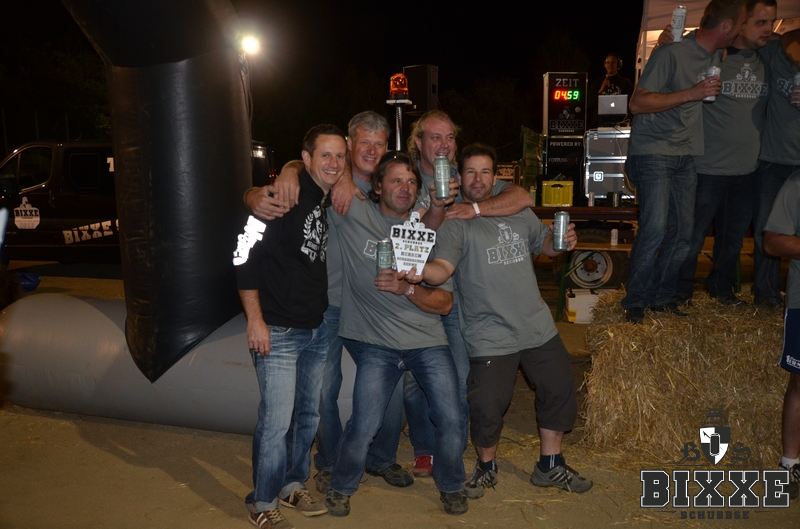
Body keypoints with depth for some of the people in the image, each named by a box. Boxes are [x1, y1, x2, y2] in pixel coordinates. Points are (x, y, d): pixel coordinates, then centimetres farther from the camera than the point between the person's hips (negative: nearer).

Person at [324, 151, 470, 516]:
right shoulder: (354, 215, -4)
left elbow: (444, 303, -1)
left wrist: (406, 288, -16)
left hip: (428, 342, 3)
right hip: (377, 344, -2)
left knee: (452, 420, 0)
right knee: (363, 427, -8)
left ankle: (450, 485, 31)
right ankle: (341, 488, 24)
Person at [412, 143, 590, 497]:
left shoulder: (518, 211, 9)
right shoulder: (454, 224, -10)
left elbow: (544, 244, 22)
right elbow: (442, 268, -26)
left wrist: (563, 241, 0)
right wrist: (420, 270, -48)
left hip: (538, 328, 6)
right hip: (490, 338, -6)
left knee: (559, 393, 16)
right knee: (487, 410, -3)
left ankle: (550, 466, 38)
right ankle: (486, 467, 30)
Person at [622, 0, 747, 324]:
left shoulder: (715, 57, 11)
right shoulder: (672, 53, -14)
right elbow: (637, 103, -17)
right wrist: (692, 93, -21)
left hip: (685, 155, 8)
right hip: (653, 152, -8)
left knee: (683, 230, 5)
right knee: (655, 228, -15)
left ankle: (663, 298, 17)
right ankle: (635, 303, -2)